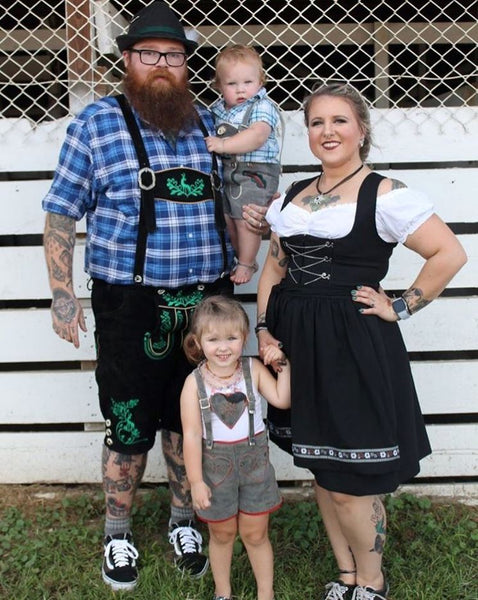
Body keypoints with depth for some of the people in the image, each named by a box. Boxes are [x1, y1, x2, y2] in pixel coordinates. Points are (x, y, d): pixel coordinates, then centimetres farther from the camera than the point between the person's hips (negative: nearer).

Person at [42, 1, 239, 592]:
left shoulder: (209, 122, 8)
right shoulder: (95, 123, -3)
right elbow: (61, 213, -1)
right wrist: (61, 292, -7)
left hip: (205, 300, 4)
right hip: (131, 305, -3)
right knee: (130, 426, 6)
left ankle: (183, 519, 37)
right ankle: (117, 532, 30)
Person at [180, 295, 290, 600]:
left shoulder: (253, 369, -8)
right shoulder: (195, 382, -14)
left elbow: (282, 400, -15)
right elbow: (192, 434, -13)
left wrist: (282, 365, -18)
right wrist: (196, 481, -13)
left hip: (254, 463, 1)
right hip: (215, 466, 0)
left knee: (255, 534, 13)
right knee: (222, 534, 18)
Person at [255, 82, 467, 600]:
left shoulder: (384, 195, -8)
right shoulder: (292, 196, 12)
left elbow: (450, 253, -13)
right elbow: (274, 267, 17)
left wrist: (401, 308, -12)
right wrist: (265, 329, 6)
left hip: (354, 345, -6)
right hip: (299, 344, 7)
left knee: (349, 481, 0)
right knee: (320, 469, 15)